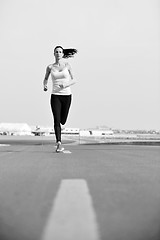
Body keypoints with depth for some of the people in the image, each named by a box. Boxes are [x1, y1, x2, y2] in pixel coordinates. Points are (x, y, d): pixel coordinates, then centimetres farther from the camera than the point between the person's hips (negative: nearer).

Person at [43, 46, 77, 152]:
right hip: (55, 96, 0)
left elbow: (73, 80, 4)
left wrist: (66, 85, -16)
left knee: (62, 121, 8)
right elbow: (46, 79, 19)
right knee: (56, 120, -12)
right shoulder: (50, 67, 4)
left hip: (67, 95, 0)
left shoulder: (67, 65, 2)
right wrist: (45, 86, -2)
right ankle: (59, 143, -9)